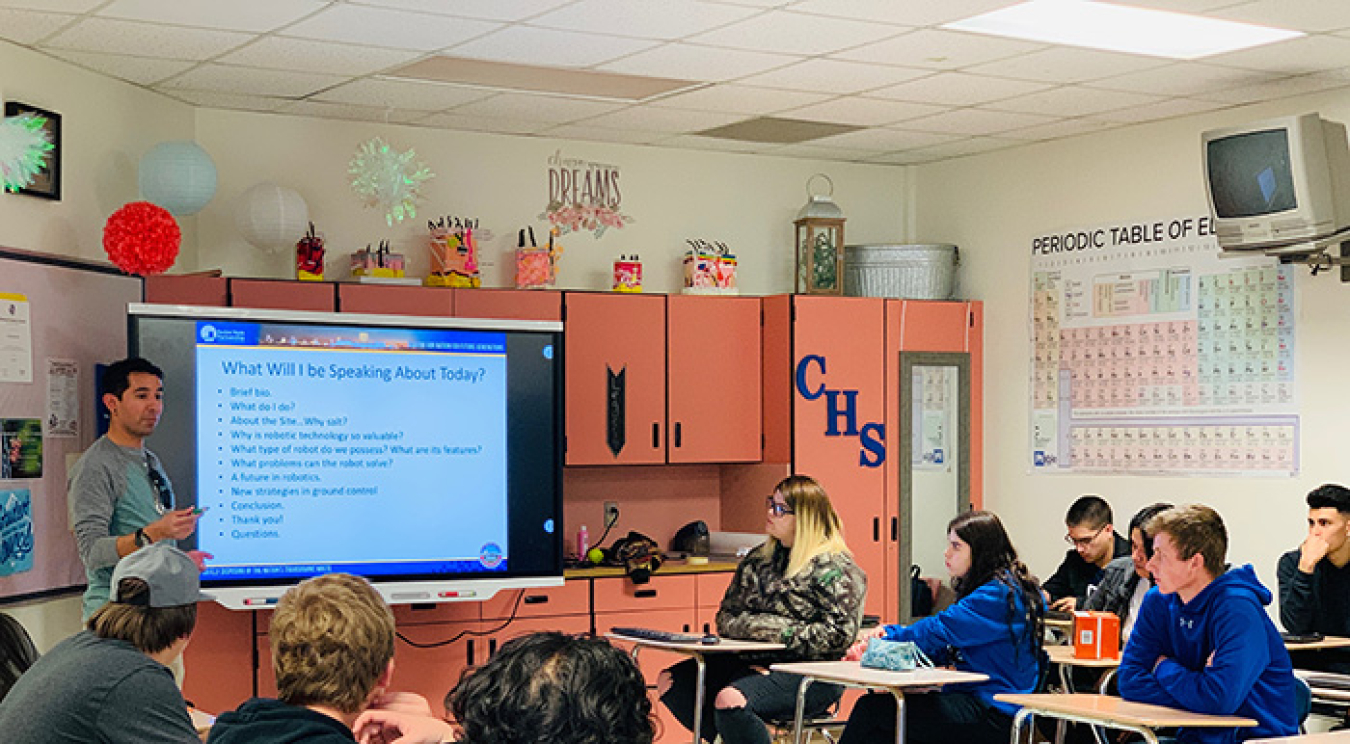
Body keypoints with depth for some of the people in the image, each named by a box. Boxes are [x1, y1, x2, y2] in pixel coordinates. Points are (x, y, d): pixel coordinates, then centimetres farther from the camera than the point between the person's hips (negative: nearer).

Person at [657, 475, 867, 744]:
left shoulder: (836, 568, -5)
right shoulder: (758, 559, 16)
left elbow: (839, 635, -14)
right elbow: (726, 616, 15)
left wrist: (782, 632, -15)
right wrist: (754, 626, -7)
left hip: (808, 675, -8)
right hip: (751, 661, 8)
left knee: (730, 701, -34)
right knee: (670, 682, -8)